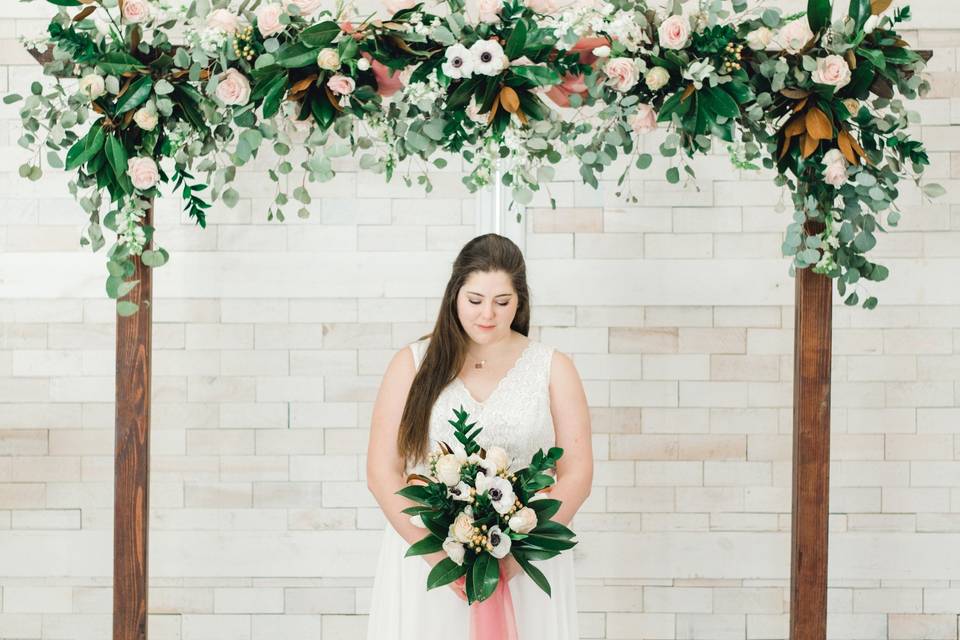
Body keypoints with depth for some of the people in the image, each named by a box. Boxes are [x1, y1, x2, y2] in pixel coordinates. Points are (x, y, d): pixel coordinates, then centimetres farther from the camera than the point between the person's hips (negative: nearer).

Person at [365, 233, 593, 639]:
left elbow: (576, 475, 0)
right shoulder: (413, 364, 3)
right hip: (425, 557, 0)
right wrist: (438, 554, -13)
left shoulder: (552, 369, 4)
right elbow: (383, 472, -2)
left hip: (524, 565, 0)